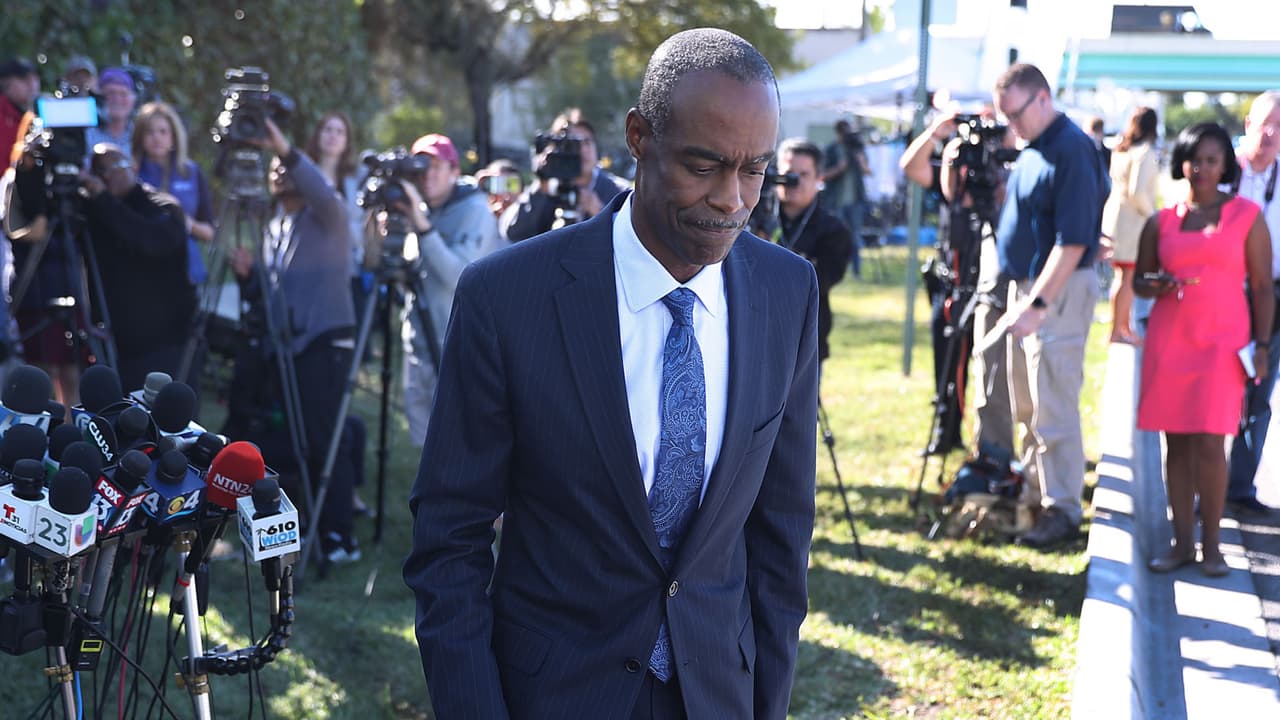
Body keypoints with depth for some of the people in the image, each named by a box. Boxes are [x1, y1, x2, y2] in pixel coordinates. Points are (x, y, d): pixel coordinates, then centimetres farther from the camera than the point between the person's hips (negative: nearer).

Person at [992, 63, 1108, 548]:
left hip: (1059, 291, -10)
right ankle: (1032, 489, 30)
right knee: (1025, 406, 17)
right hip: (1025, 286, 10)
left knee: (1053, 410, -6)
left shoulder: (1071, 150, -18)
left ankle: (1063, 511, 1)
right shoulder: (1032, 149, 11)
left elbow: (1073, 241, -23)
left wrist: (1037, 303, -25)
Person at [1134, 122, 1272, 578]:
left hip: (1222, 340, -3)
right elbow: (1139, 281, 17)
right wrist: (1155, 285, -6)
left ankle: (1211, 544, 2)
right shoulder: (1161, 223, 10)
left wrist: (1263, 343, -4)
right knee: (1176, 442, 3)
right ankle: (1182, 541, 11)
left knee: (1209, 442, -10)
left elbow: (1262, 287, 4)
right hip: (1168, 338, 3)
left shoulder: (1247, 216, 4)